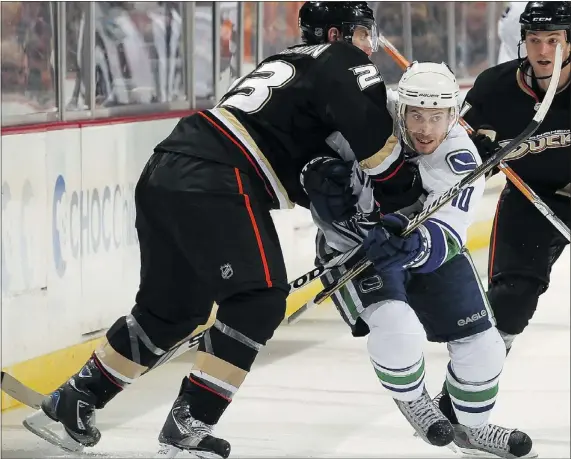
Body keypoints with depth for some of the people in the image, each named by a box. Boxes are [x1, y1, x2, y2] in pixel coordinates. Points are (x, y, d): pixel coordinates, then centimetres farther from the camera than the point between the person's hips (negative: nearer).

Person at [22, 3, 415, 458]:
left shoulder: (291, 62, 29)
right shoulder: (343, 63, 3)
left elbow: (291, 148, 26)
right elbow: (376, 136, -10)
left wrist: (324, 188, 10)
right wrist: (408, 193, 3)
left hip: (167, 172, 9)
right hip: (214, 186, -9)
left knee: (170, 307, 18)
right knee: (258, 301, -5)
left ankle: (70, 403, 22)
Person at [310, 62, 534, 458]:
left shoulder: (462, 162, -23)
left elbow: (447, 236, -33)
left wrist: (417, 245, -53)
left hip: (427, 248, 3)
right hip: (354, 243, -3)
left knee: (481, 343, 4)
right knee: (396, 326, -30)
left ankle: (471, 426, 35)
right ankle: (411, 399, 4)